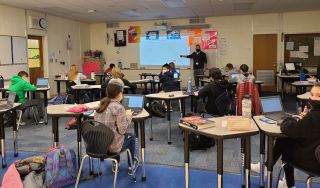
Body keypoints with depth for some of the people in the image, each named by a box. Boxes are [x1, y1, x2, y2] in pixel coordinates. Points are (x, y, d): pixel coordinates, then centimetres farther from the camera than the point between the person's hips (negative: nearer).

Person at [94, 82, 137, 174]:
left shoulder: (101, 104, 2)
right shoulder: (119, 107, -20)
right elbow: (122, 130, -20)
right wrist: (128, 115, -5)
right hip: (112, 145, -7)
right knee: (131, 137, 24)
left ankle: (115, 165, 44)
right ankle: (131, 166, 36)